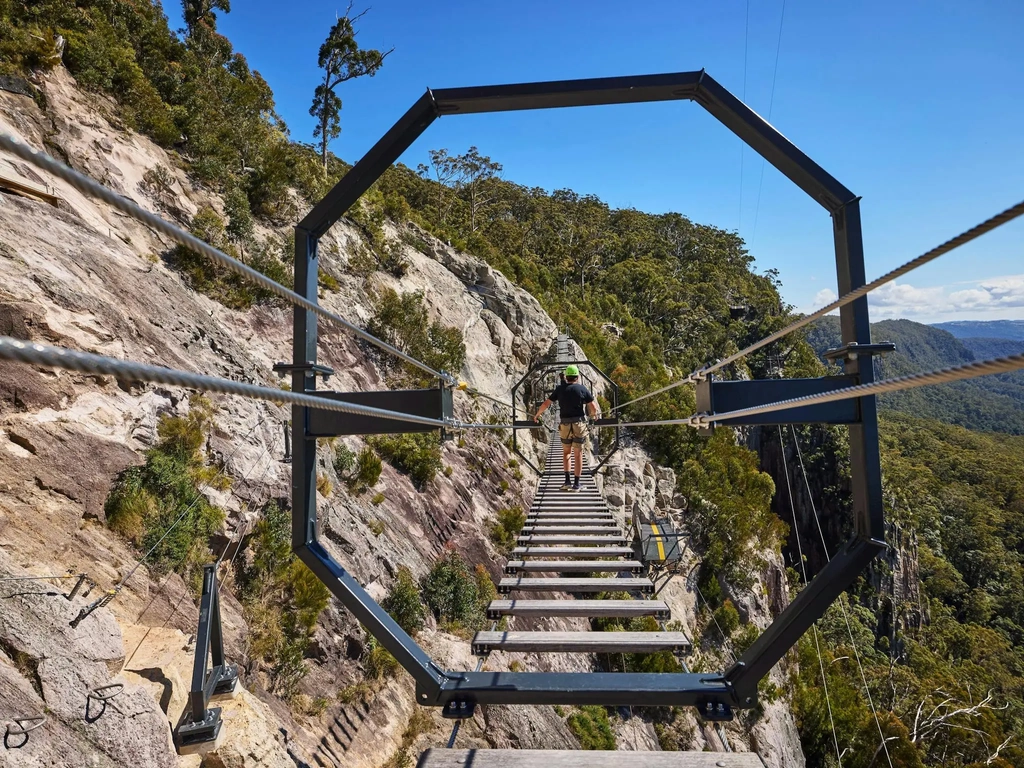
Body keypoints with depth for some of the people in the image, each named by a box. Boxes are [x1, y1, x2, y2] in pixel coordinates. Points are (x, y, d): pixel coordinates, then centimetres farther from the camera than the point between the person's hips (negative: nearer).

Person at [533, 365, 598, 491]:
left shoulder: (560, 389, 4)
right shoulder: (583, 389, 0)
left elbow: (546, 404, 5)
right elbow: (594, 408, -1)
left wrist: (537, 414, 21)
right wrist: (594, 414, 22)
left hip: (565, 425, 1)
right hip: (579, 424, -1)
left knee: (566, 452, 17)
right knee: (578, 454, 6)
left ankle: (567, 480, 7)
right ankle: (576, 483, 7)